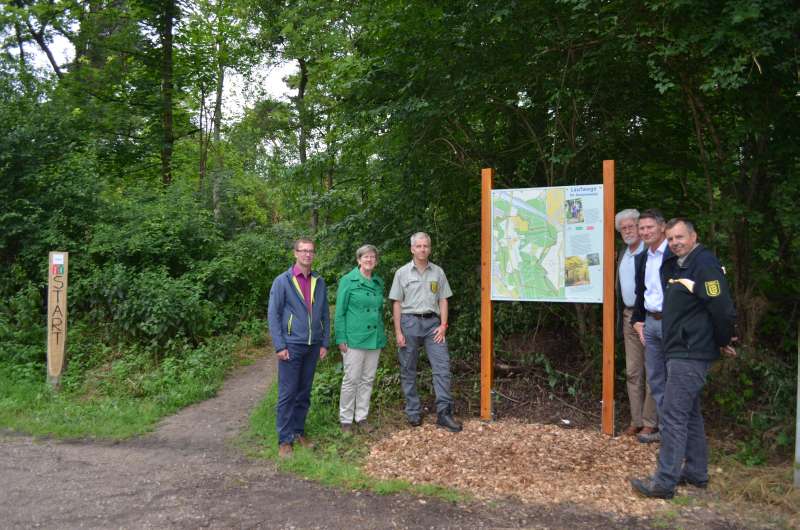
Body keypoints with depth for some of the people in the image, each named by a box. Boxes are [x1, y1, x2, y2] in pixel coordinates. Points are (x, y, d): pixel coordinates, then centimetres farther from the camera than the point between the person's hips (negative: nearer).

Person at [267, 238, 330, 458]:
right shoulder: (283, 281, -5)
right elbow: (273, 314, -5)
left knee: (304, 392, 12)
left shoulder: (319, 282, 8)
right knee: (287, 394, -1)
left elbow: (325, 314, 12)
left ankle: (299, 432, 24)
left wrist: (325, 343, 7)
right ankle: (285, 440, 7)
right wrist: (279, 346, -11)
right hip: (291, 346, -4)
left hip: (313, 346, 4)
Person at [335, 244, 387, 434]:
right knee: (351, 379, -1)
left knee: (368, 379, 10)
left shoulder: (379, 282, 9)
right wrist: (341, 338, -10)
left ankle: (362, 417, 22)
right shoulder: (348, 280, -5)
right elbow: (339, 312, -6)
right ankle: (346, 419, 13)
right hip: (354, 338, -5)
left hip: (375, 338, 5)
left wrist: (382, 335, 14)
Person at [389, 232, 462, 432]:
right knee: (408, 370, 5)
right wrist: (398, 331, -5)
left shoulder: (438, 272, 9)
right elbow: (397, 303, 1)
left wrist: (443, 325, -2)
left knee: (442, 366, -7)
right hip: (410, 321, -1)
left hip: (432, 322, 1)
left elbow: (443, 300, 9)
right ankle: (413, 412, 17)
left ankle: (444, 412, -2)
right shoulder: (402, 272, 3)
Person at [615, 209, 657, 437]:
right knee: (633, 372, 11)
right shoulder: (623, 252, 13)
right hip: (629, 317, 7)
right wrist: (621, 316, 13)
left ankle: (650, 422, 11)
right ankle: (636, 420, 20)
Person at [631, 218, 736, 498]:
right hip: (680, 352, 10)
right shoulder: (676, 265, 13)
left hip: (690, 355, -10)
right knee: (690, 414, 17)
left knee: (673, 415, -7)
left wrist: (723, 343, -7)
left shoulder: (705, 265, -17)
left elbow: (724, 310, -20)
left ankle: (664, 482, -1)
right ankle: (696, 473, 29)